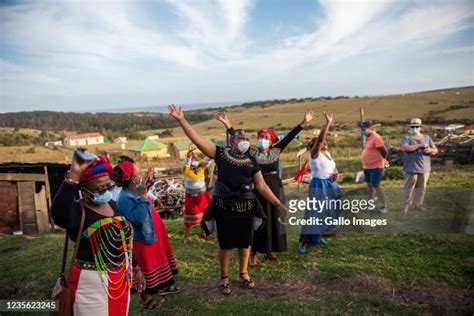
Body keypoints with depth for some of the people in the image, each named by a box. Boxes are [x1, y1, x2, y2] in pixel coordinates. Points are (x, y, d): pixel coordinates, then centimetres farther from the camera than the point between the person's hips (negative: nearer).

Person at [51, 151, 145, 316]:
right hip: (92, 282, -7)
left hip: (122, 278, 7)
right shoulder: (77, 210, -16)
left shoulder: (111, 205, 6)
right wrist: (73, 175, -45)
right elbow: (58, 214, -41)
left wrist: (135, 268, 17)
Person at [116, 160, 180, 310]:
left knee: (155, 263, 24)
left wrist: (147, 181, 20)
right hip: (143, 238, -9)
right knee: (147, 267, 6)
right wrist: (143, 197, -35)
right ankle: (145, 296, 25)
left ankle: (162, 286, 42)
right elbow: (137, 218, -35)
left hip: (151, 233, 10)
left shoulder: (135, 190, 0)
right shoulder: (125, 198, -27)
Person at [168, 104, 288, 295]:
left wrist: (279, 204, 1)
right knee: (225, 244, 9)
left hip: (245, 207, 3)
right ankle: (224, 278, 30)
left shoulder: (251, 162, 5)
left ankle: (243, 273, 38)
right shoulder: (220, 153, -2)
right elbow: (198, 140, -9)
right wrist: (182, 120, -16)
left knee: (244, 243, 14)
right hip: (224, 206, -2)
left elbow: (262, 187, 6)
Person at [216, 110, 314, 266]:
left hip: (274, 190, 3)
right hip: (258, 191, -3)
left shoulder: (276, 151, 2)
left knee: (273, 220, 11)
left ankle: (269, 251, 27)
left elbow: (289, 137, -4)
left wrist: (303, 123, -9)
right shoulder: (251, 152, -3)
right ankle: (253, 255, 11)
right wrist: (227, 124, -19)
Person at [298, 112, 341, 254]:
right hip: (319, 186, -8)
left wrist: (336, 174, -2)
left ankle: (316, 237, 29)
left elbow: (334, 168, 21)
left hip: (330, 186, 8)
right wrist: (328, 123, -28)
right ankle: (303, 242, -5)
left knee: (326, 213, 14)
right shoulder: (314, 153, -10)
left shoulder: (328, 153, 13)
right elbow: (319, 139, -27)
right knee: (314, 214, -11)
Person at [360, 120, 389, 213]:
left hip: (375, 167, -9)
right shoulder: (367, 137, 9)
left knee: (375, 186, -5)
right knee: (369, 185, 16)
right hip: (367, 167, 9)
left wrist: (381, 161, -1)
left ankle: (384, 206, 6)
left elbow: (384, 152, -18)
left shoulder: (376, 138, -19)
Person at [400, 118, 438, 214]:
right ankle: (406, 206, 5)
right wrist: (420, 145, -23)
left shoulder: (426, 137, 11)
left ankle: (418, 204, 22)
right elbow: (404, 148, -21)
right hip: (411, 168, -4)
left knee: (421, 187, 9)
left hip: (424, 168, 4)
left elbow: (436, 150, 11)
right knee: (409, 187, -2)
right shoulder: (406, 138, -2)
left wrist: (430, 150, -14)